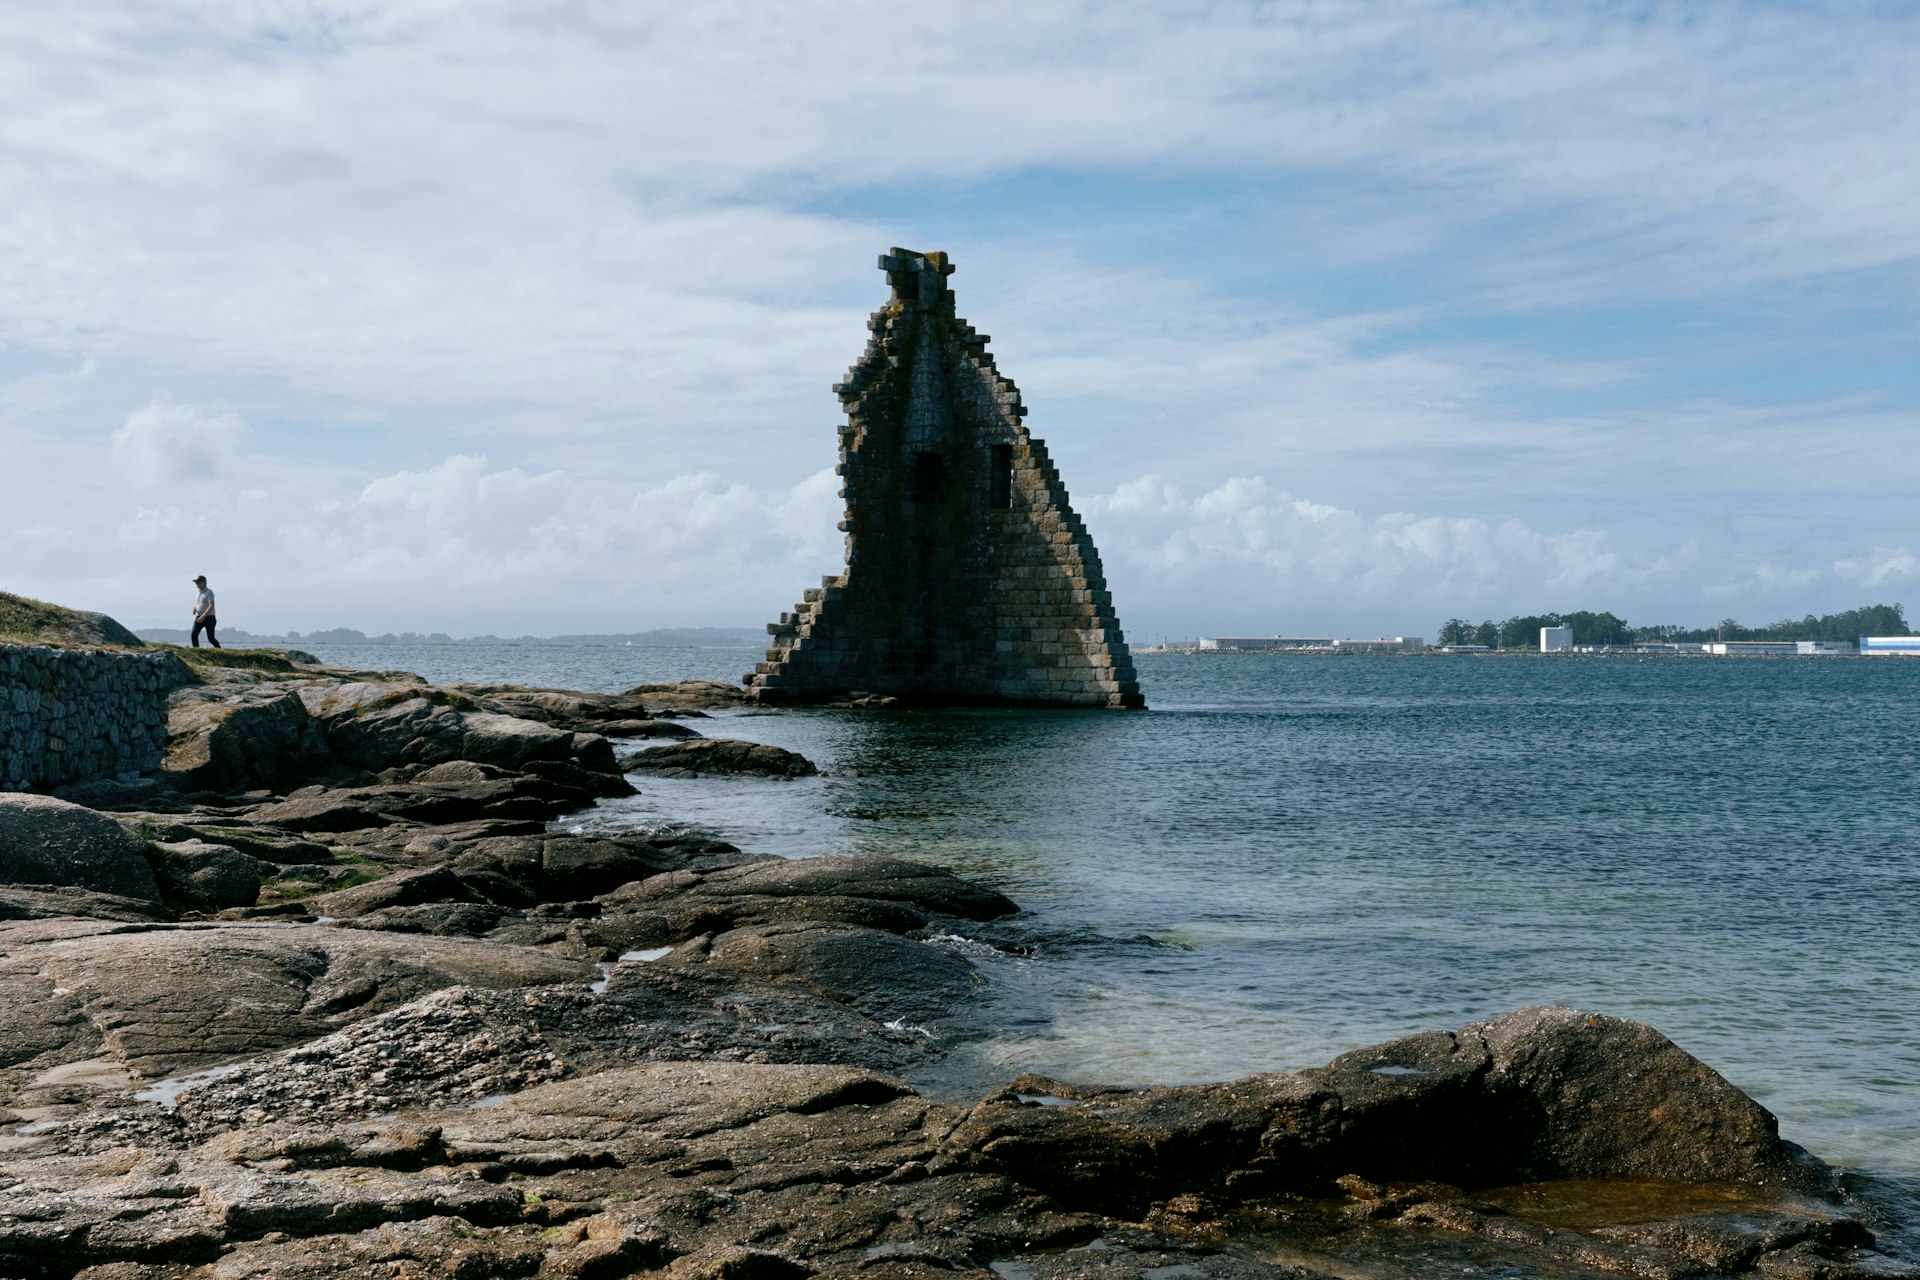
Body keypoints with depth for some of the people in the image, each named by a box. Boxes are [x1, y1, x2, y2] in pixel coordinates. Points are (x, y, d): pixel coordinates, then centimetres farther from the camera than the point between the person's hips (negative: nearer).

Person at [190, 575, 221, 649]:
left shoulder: (209, 593, -12)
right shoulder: (198, 593, 13)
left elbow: (211, 606, -22)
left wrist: (203, 616, -29)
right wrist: (194, 609, 3)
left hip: (209, 618, -7)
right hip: (199, 618, 7)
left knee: (211, 638, -3)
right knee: (193, 634, -12)